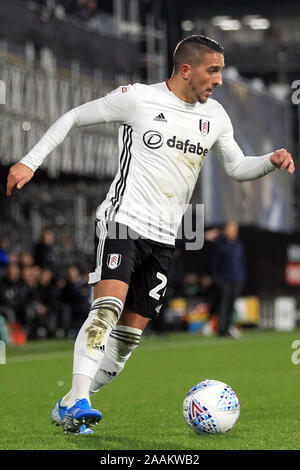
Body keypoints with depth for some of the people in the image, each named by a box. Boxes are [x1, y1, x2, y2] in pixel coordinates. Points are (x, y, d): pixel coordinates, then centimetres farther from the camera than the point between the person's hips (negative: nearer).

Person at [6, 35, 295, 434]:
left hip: (163, 237, 6)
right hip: (122, 220, -6)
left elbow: (237, 167, 19)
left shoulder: (215, 116, 11)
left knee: (131, 333, 2)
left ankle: (68, 409, 11)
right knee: (108, 307, -26)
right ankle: (78, 400, -30)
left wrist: (272, 161, -1)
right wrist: (30, 162, -3)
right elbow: (74, 118, 2)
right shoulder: (137, 98, -6)